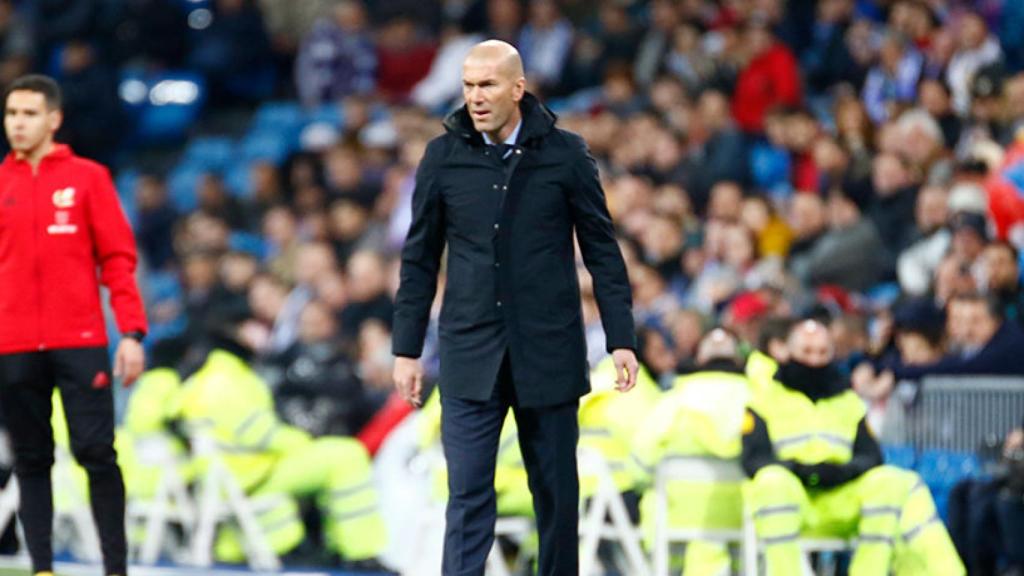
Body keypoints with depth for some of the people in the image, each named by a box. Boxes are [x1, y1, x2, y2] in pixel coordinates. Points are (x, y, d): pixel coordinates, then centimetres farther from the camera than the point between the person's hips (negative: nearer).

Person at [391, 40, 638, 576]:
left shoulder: (564, 153, -2)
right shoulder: (443, 156, 1)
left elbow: (602, 249, 2)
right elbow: (419, 259, 7)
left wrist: (621, 339, -3)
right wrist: (406, 349, 4)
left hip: (548, 351, 0)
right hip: (470, 355, 0)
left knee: (556, 491, 7)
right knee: (468, 495, -5)